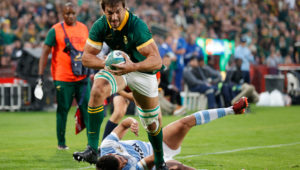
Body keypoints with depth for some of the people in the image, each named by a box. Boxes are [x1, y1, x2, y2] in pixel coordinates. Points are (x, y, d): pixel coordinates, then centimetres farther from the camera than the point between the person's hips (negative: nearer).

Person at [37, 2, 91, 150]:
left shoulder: (83, 28, 10)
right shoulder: (55, 30, -4)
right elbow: (45, 52, -3)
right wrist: (40, 75, -8)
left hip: (82, 77, 4)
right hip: (63, 78, -4)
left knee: (87, 108, 0)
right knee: (63, 110, 3)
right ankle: (61, 143, 13)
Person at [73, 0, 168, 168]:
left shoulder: (137, 26, -30)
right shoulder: (100, 26, -17)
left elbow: (156, 61, -34)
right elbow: (87, 57, -11)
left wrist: (133, 67, -51)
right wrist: (106, 63, -31)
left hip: (143, 71, -2)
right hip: (116, 67, 2)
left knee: (153, 122, 6)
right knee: (97, 90, -29)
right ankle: (92, 150, -29)